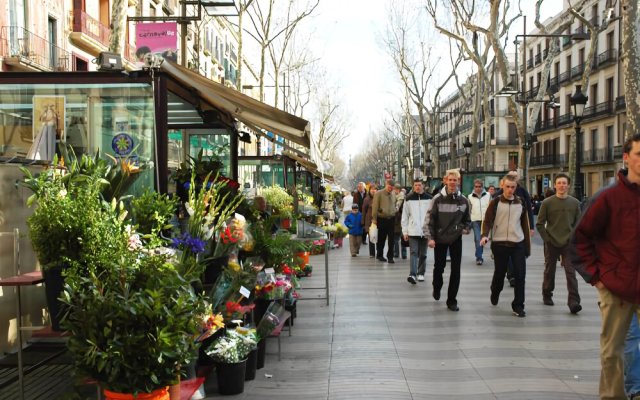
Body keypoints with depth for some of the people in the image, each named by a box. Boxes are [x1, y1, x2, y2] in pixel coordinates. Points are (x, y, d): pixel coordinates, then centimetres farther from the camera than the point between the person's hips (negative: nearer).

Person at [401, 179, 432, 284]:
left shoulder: (429, 198, 4)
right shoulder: (409, 198, 4)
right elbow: (404, 216, 5)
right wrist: (405, 231, 1)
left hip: (425, 231, 1)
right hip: (412, 231, -1)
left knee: (423, 254, 9)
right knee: (413, 253, -8)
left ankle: (421, 273, 21)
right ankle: (412, 274, -16)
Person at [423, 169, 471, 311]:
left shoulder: (463, 200, -1)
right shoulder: (438, 199, -9)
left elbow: (467, 219, 13)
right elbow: (429, 219, -8)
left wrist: (466, 229, -5)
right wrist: (430, 237, -13)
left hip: (456, 239, 2)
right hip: (440, 239, -2)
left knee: (456, 270, 0)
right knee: (439, 267, 12)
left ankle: (452, 300, 8)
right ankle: (436, 288, 41)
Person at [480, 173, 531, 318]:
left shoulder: (521, 203, 8)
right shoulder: (495, 203, -2)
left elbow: (525, 225, 12)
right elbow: (488, 220, -7)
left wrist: (527, 246, 10)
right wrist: (485, 235, -27)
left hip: (518, 244, 2)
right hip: (500, 244, -2)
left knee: (520, 275, -4)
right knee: (499, 273, 9)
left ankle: (518, 306, 5)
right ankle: (494, 294, 39)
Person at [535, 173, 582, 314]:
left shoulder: (575, 203, 3)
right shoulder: (547, 203, -3)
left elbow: (578, 223, 7)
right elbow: (540, 224, 0)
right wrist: (547, 239, -5)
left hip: (569, 244, 0)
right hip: (551, 244, 0)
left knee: (571, 273, -7)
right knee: (549, 271, 12)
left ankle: (574, 302, -10)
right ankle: (547, 295, 30)